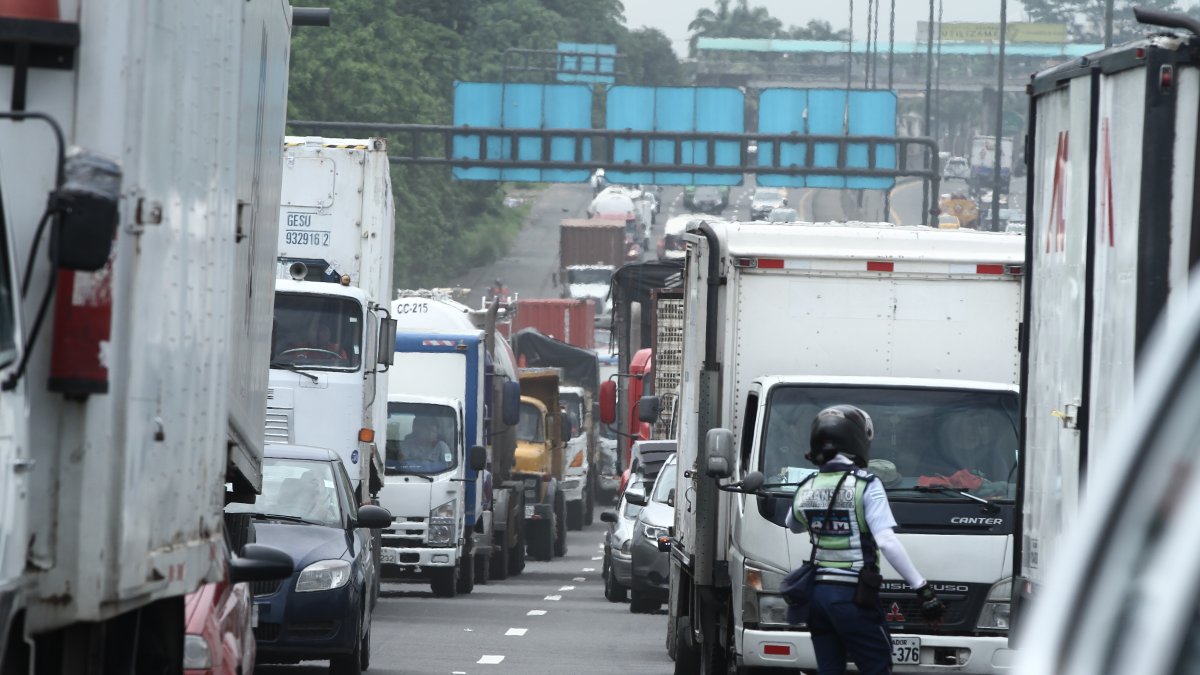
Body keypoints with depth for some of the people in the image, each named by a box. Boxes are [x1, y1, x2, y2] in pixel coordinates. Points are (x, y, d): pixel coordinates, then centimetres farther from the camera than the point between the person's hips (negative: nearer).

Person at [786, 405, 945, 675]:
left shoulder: (806, 489, 6)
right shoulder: (866, 486, -12)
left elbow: (793, 526, 27)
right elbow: (887, 542, -20)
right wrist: (922, 588, -18)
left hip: (817, 593, 6)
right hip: (853, 595, -6)